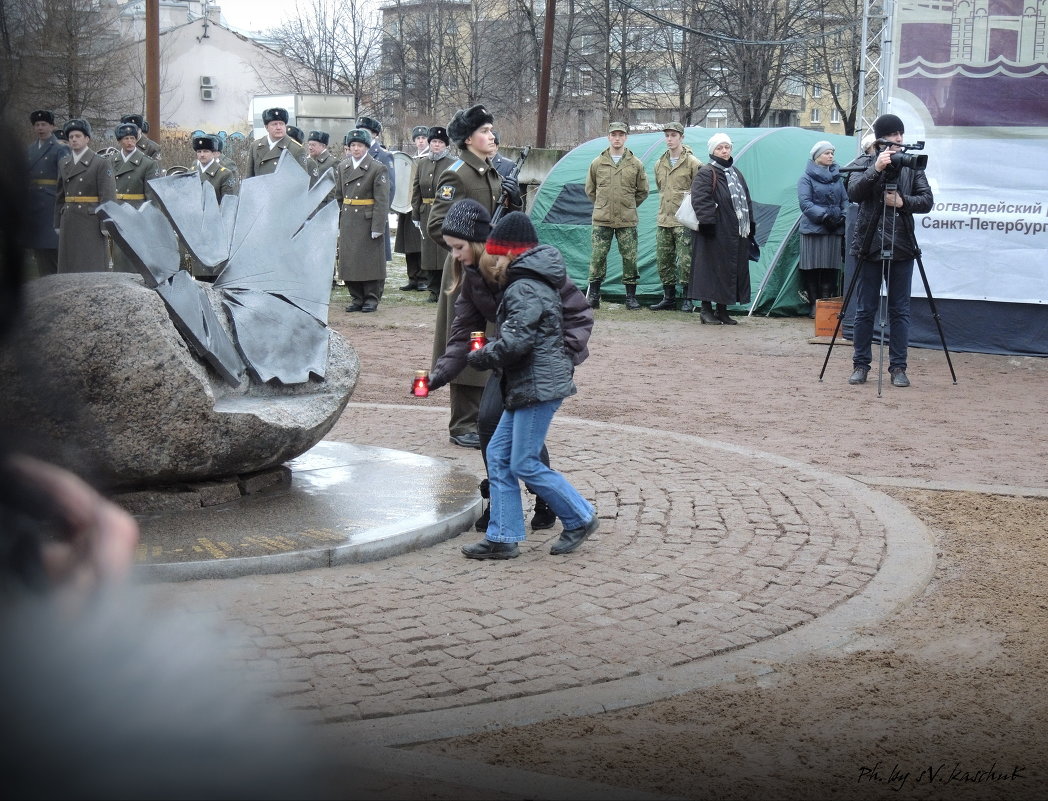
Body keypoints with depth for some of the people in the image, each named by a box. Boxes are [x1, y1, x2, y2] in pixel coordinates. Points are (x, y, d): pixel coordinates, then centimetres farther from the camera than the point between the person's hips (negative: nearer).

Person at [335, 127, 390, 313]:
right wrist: (337, 222, 9)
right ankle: (356, 298, 15)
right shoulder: (342, 167, 10)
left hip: (368, 221, -5)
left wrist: (378, 226, -16)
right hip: (347, 221, 5)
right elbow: (338, 196, 15)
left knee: (370, 260, -1)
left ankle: (372, 298, 8)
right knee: (349, 260, 6)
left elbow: (382, 200, -10)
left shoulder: (378, 169, -6)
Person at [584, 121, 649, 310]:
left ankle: (631, 296, 9)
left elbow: (642, 191, 13)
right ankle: (593, 296, 7)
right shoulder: (598, 163, 4)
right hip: (602, 220, 0)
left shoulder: (635, 164, 3)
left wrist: (629, 206, 12)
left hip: (627, 221, 0)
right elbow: (590, 190, 16)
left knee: (630, 258, 1)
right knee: (598, 257, -1)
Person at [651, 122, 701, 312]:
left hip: (684, 222, -6)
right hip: (663, 221, 6)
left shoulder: (692, 163, -5)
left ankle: (687, 299, 1)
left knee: (685, 261, -8)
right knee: (663, 260, 7)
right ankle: (668, 298, 17)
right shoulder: (660, 164, 13)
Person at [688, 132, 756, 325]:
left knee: (733, 270, 8)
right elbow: (701, 200, -14)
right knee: (711, 269, -5)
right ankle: (706, 311, 0)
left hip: (736, 233, 8)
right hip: (715, 233, -8)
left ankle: (722, 310, 15)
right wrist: (707, 221, -22)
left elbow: (746, 200, 23)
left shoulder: (735, 172, 19)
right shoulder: (706, 173, -5)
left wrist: (750, 225, 17)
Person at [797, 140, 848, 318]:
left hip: (835, 230, 4)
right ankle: (814, 305, 5)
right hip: (813, 229, -4)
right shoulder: (806, 178, 0)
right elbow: (805, 202, -8)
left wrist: (843, 216, -1)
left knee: (831, 269, 2)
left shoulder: (837, 177, 15)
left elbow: (845, 200, 18)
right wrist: (823, 216, -17)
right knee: (813, 269, -1)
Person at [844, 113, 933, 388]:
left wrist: (903, 202, -15)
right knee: (865, 310, 5)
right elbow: (853, 192, -14)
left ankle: (898, 367, 9)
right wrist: (876, 170, -24)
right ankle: (860, 365, 13)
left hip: (901, 248, 1)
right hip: (868, 246, -1)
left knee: (900, 310, 4)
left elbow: (927, 200, 2)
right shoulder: (864, 163, 2)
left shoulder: (912, 165, 7)